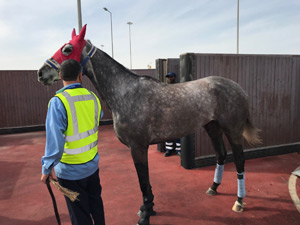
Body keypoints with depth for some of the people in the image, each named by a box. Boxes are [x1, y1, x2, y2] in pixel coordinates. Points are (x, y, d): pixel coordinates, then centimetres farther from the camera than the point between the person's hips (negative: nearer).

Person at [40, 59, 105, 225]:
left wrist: (48, 167, -17)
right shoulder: (93, 98, -4)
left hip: (70, 169, -5)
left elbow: (55, 138, -25)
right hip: (92, 164, 5)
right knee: (96, 203, 27)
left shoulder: (58, 102, -21)